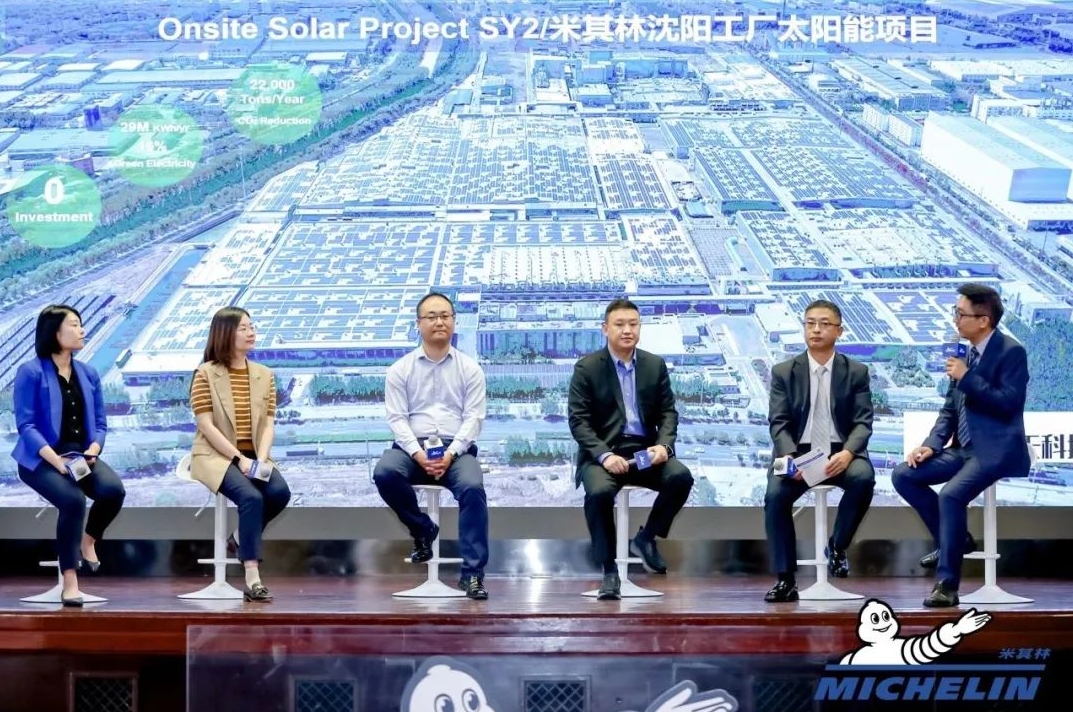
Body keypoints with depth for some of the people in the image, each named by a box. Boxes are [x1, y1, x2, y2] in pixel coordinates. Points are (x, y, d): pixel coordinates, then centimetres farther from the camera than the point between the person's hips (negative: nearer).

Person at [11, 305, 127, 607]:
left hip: (81, 456, 5)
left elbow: (100, 424, 11)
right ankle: (70, 582, -22)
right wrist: (56, 460, -25)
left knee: (113, 489, -27)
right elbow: (26, 425, -12)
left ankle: (88, 541, 4)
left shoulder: (88, 373, 12)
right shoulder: (30, 372, -5)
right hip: (42, 459, -5)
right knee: (73, 500, -34)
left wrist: (93, 450, -11)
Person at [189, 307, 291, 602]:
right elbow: (207, 426, -10)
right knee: (251, 497, -31)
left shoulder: (264, 375, 12)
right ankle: (252, 580, -33)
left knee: (280, 492, -25)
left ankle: (241, 538, 3)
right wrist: (239, 458, -19)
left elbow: (268, 425, 5)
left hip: (254, 457, 5)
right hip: (216, 456, -5)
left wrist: (261, 459, -13)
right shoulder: (205, 374, -3)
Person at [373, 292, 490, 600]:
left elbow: (473, 418, 1)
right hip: (413, 448, 1)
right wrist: (418, 453, -16)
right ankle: (422, 530, -4)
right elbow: (397, 418, 1)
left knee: (473, 488, -33)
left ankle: (472, 573, -29)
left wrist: (450, 453, -15)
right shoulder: (400, 369, 9)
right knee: (384, 473, -32)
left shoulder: (469, 368, 9)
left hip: (456, 450, -1)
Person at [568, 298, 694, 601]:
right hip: (602, 452, -3)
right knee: (599, 491, -35)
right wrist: (605, 455, -22)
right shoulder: (587, 367, -1)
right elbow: (578, 421, -7)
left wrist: (663, 445, -13)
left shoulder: (655, 365, 10)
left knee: (681, 477, -26)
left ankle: (646, 538, 0)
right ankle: (609, 570, -19)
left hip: (644, 450, 3)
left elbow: (668, 412, 8)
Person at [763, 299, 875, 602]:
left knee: (863, 478, -33)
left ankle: (837, 546, -8)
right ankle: (786, 579, -18)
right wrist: (790, 457, -22)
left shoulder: (857, 372, 7)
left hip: (840, 454, 0)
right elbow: (778, 423, -1)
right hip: (798, 452, 0)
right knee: (775, 495, -29)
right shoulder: (784, 372, 6)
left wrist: (847, 454, -23)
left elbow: (863, 423, -2)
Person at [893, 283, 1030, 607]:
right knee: (903, 475, -3)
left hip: (996, 450, -9)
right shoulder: (967, 352, 13)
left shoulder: (1011, 352, -10)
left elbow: (1009, 404, -20)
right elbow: (950, 408, 16)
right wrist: (931, 445, 1)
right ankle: (955, 538, 9)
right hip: (964, 448, 9)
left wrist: (967, 378, -19)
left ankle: (947, 583, -24)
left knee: (951, 494, -31)